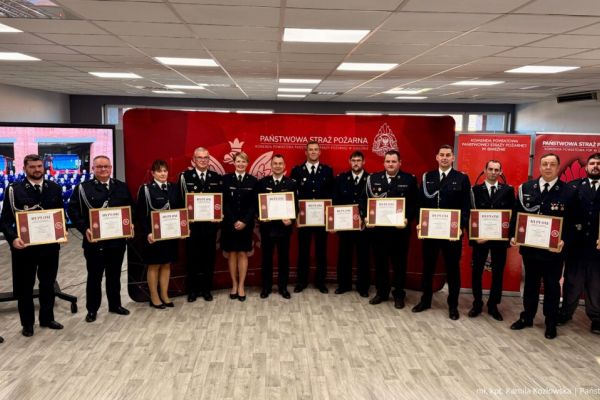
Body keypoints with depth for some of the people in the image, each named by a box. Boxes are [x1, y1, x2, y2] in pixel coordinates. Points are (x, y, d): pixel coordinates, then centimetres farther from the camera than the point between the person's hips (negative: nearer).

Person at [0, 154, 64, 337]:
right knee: (25, 287, 10)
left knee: (48, 284, 15)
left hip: (50, 245, 3)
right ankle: (27, 323, 24)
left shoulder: (54, 188, 6)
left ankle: (47, 318, 30)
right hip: (24, 246, -3)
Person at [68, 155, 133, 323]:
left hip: (117, 240, 3)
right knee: (94, 277, 8)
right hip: (94, 241, -3)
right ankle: (92, 309, 21)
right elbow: (73, 210, -6)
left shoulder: (122, 187, 8)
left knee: (114, 275, 15)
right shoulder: (82, 188, -2)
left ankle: (115, 305, 30)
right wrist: (85, 229, -18)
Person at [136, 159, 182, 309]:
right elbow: (140, 213, -9)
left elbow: (180, 209, 10)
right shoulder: (146, 189, -7)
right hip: (153, 233, -4)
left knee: (166, 264, 11)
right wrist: (147, 232, -16)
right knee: (154, 266, 6)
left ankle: (164, 296, 21)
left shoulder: (174, 188, 7)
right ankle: (154, 297, 16)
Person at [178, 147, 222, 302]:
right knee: (192, 258, 6)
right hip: (192, 224, -2)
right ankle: (192, 289, 19)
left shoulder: (216, 177, 7)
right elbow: (181, 199, -3)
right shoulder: (185, 176, 0)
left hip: (210, 224, 2)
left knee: (209, 258, 8)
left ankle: (206, 289, 21)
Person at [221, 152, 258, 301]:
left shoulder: (253, 181, 2)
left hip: (246, 223, 0)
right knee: (232, 254, 6)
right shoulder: (226, 179, 1)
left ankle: (241, 286, 11)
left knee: (243, 254, 4)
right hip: (230, 223, 0)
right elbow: (224, 202, -3)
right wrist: (233, 221, -11)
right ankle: (234, 285, 15)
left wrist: (244, 221, -11)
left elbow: (254, 204, -1)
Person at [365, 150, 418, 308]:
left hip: (400, 229, -2)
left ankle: (399, 294, 23)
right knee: (380, 262, 11)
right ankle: (381, 292, 27)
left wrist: (408, 219, -16)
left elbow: (414, 204, -2)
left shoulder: (410, 179, -1)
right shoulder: (373, 179, 4)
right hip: (378, 228, 2)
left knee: (399, 263, 9)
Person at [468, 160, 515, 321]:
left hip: (500, 237, 1)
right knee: (477, 271, 6)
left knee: (498, 272, 8)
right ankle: (477, 304, 21)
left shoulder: (508, 190, 4)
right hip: (480, 236, -1)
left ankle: (493, 305, 21)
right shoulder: (475, 190, 1)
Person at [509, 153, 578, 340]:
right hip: (530, 246, 3)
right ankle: (527, 317, 29)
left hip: (554, 249, -2)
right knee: (530, 284, 16)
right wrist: (513, 235, -6)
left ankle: (551, 323, 24)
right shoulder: (526, 188, 2)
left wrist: (564, 241, -20)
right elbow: (516, 214, 4)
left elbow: (571, 222, -7)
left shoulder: (569, 191, -5)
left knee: (552, 286, 10)